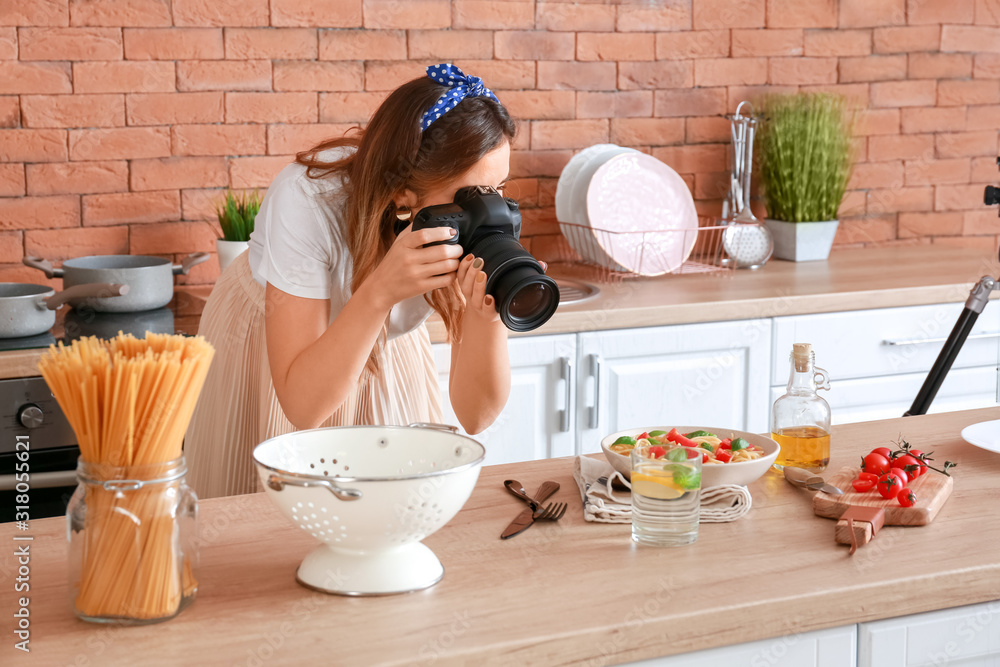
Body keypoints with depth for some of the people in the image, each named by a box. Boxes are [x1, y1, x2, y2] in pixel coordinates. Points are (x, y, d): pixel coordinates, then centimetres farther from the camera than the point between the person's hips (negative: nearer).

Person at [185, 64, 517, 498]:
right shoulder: (308, 200, -36)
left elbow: (475, 416, -26)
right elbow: (302, 407, -38)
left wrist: (487, 314, -43)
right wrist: (380, 292, -49)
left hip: (385, 349, 3)